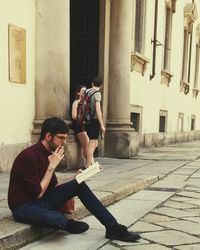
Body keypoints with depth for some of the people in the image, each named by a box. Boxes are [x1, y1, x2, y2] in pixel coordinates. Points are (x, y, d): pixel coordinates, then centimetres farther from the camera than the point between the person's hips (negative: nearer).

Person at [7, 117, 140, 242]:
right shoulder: (29, 156, -23)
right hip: (23, 207, -8)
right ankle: (69, 225, 3)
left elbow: (52, 186, 10)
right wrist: (52, 166, -19)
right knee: (59, 219, -37)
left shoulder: (48, 153, 4)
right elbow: (38, 192, -21)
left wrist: (74, 179, -3)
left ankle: (113, 227, -6)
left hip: (42, 199, 8)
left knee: (79, 185, -7)